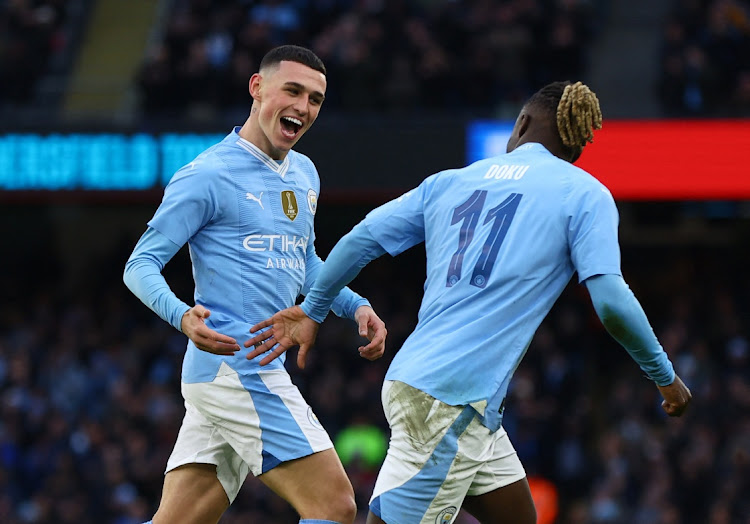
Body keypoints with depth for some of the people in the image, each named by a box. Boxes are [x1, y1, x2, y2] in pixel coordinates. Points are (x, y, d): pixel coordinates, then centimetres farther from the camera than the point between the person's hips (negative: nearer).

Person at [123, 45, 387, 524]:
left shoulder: (304, 174, 18)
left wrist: (355, 306, 15)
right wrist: (183, 315, -27)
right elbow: (141, 265, -7)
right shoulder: (208, 175, -8)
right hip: (237, 365, -9)